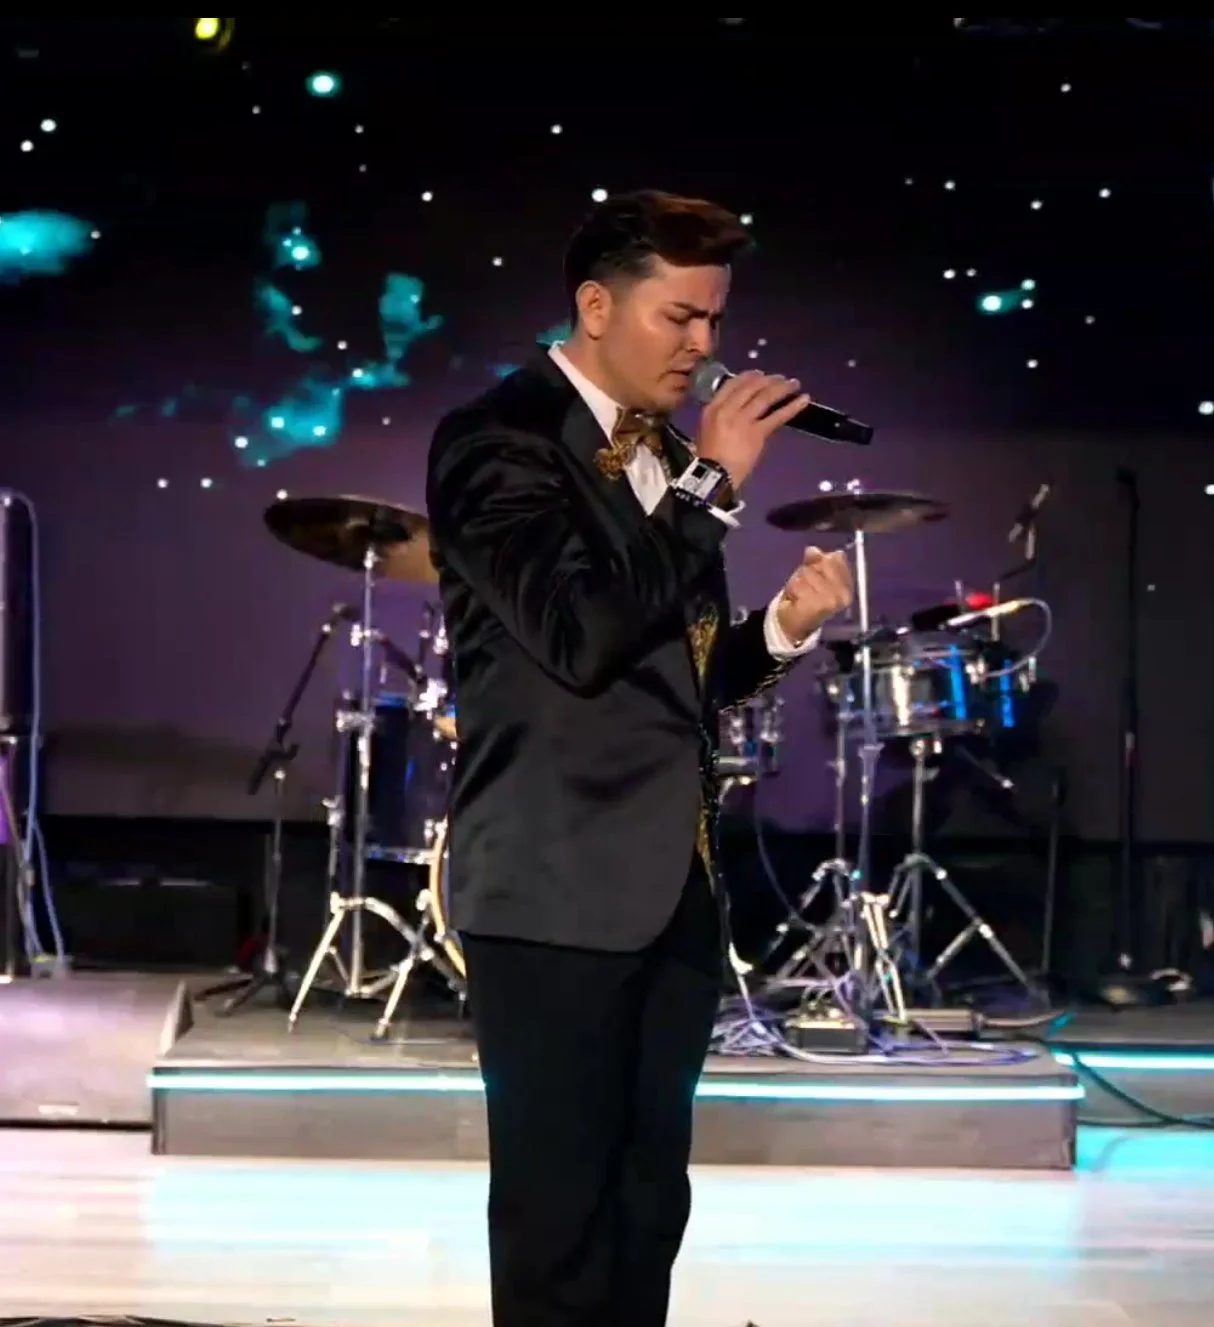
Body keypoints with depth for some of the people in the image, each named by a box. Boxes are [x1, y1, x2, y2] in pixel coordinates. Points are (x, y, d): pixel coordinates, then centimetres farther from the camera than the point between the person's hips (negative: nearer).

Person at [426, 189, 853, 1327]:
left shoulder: (665, 455, 15)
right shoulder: (497, 439, -10)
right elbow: (582, 636, -23)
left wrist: (783, 627, 2)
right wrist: (712, 483, -17)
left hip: (677, 885, 8)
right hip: (558, 888, -8)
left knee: (648, 1209, 12)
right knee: (560, 1220, -2)